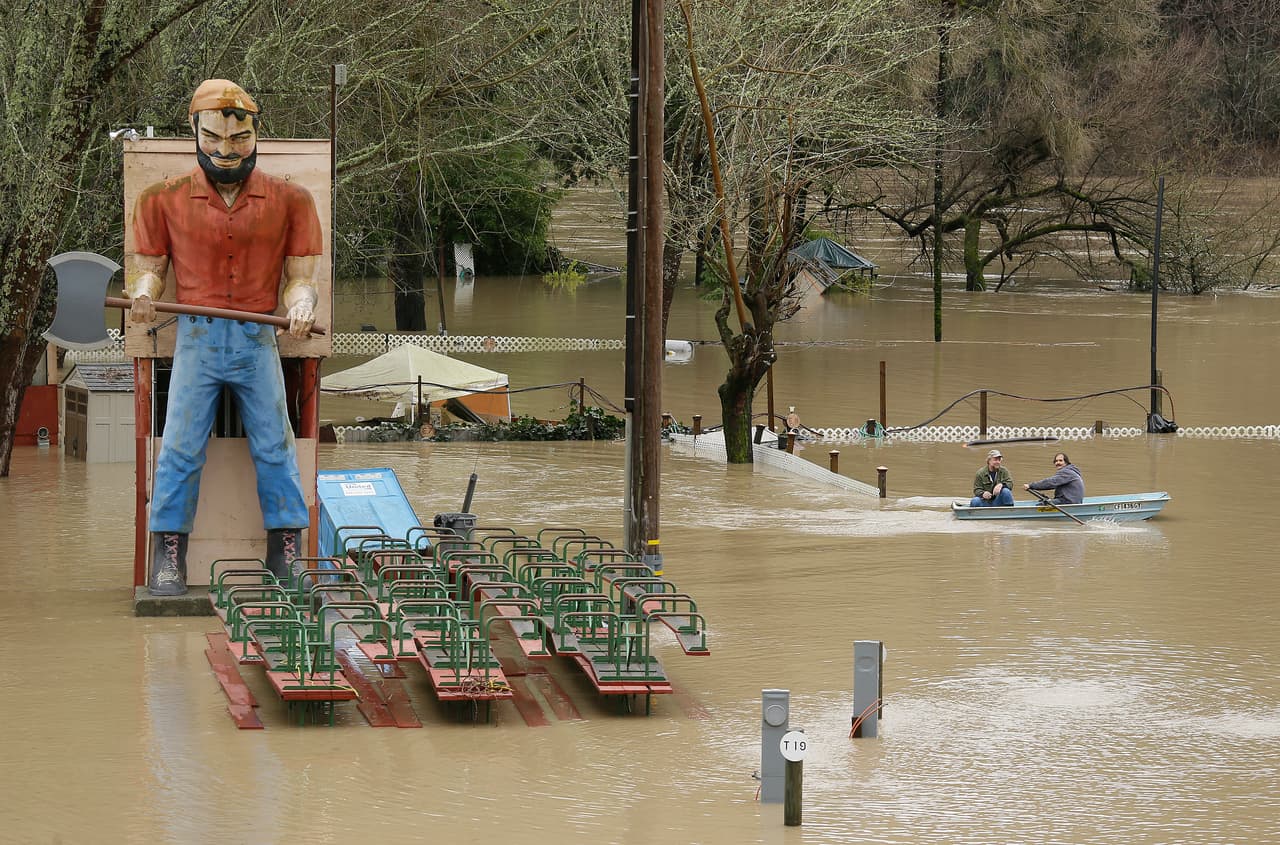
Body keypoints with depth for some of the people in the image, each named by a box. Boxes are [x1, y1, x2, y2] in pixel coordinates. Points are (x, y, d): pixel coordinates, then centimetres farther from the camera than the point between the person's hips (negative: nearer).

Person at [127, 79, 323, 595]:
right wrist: (144, 292, -13)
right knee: (180, 446, -5)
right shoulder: (165, 200, 5)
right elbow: (149, 264, 10)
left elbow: (299, 275, 6)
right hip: (197, 337, 0)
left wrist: (300, 303, -16)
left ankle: (286, 558, 7)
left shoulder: (289, 200, 6)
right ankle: (167, 558, 1)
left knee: (275, 446, 0)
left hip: (259, 339, 1)